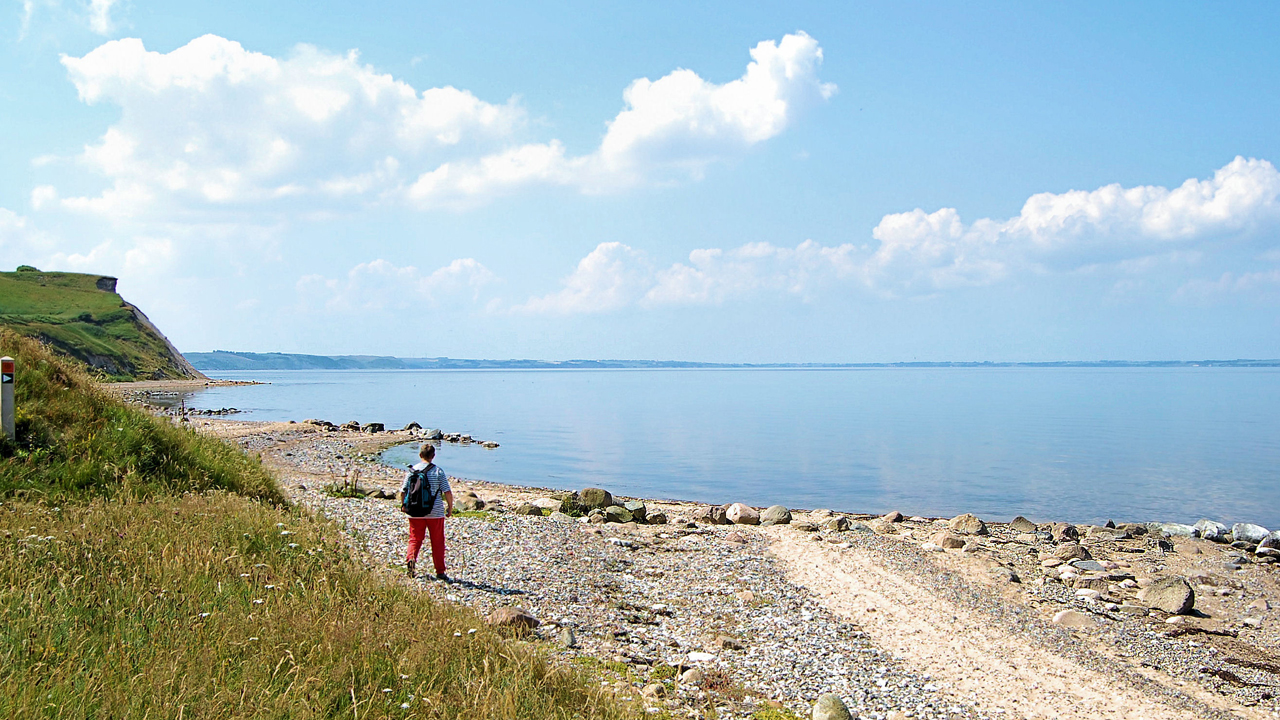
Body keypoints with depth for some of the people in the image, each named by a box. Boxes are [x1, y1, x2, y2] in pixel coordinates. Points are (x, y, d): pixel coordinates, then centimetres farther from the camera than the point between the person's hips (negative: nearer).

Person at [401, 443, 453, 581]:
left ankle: (410, 558, -13)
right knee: (437, 542, 8)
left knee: (415, 538, 14)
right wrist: (450, 507, 5)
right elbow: (447, 492, -10)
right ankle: (440, 572, 12)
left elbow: (403, 492, 2)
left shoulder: (411, 470, 0)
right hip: (435, 512, -2)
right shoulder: (438, 471, -7)